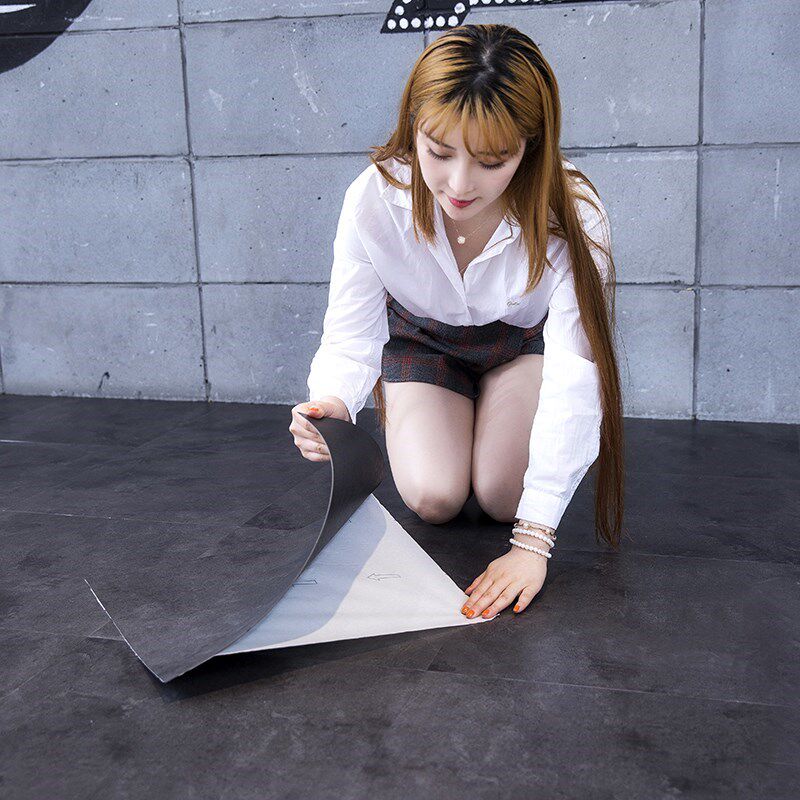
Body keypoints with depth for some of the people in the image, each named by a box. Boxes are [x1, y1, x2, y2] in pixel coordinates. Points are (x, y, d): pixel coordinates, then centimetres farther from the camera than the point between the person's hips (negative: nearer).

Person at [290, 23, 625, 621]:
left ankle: (492, 409, 21)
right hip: (423, 338, 1)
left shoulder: (570, 213, -37)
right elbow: (350, 337, -26)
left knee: (503, 499, -14)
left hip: (523, 337, 0)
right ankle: (399, 414, 22)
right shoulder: (373, 201, -33)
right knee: (435, 499, -13)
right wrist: (332, 404, -52)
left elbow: (574, 380, -40)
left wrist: (533, 542, -43)